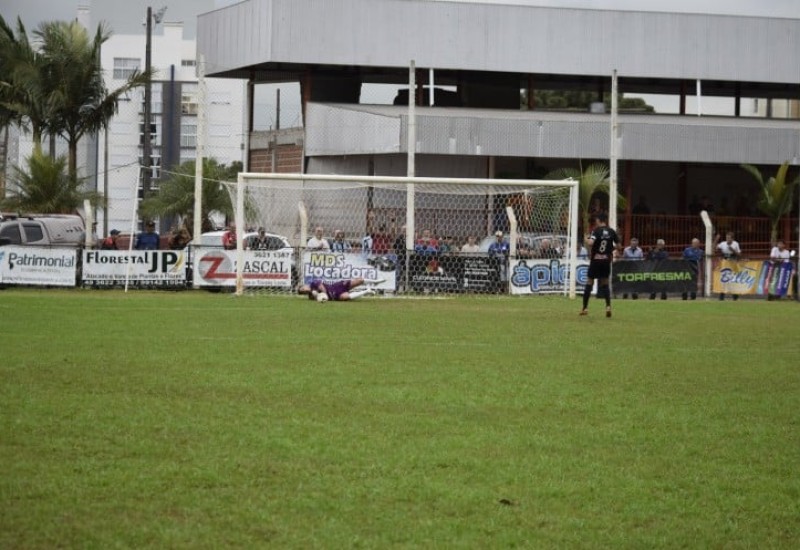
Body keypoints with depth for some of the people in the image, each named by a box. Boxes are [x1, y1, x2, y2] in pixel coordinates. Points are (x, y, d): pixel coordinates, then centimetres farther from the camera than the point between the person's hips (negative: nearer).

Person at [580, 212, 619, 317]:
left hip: (595, 260, -3)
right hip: (606, 260, 3)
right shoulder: (611, 232, 1)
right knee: (605, 283, 13)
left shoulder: (596, 231, -11)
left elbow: (590, 243, -26)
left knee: (589, 282, 7)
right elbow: (618, 246, 5)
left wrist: (586, 239, -5)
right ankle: (608, 306, -5)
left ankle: (585, 308, 8)